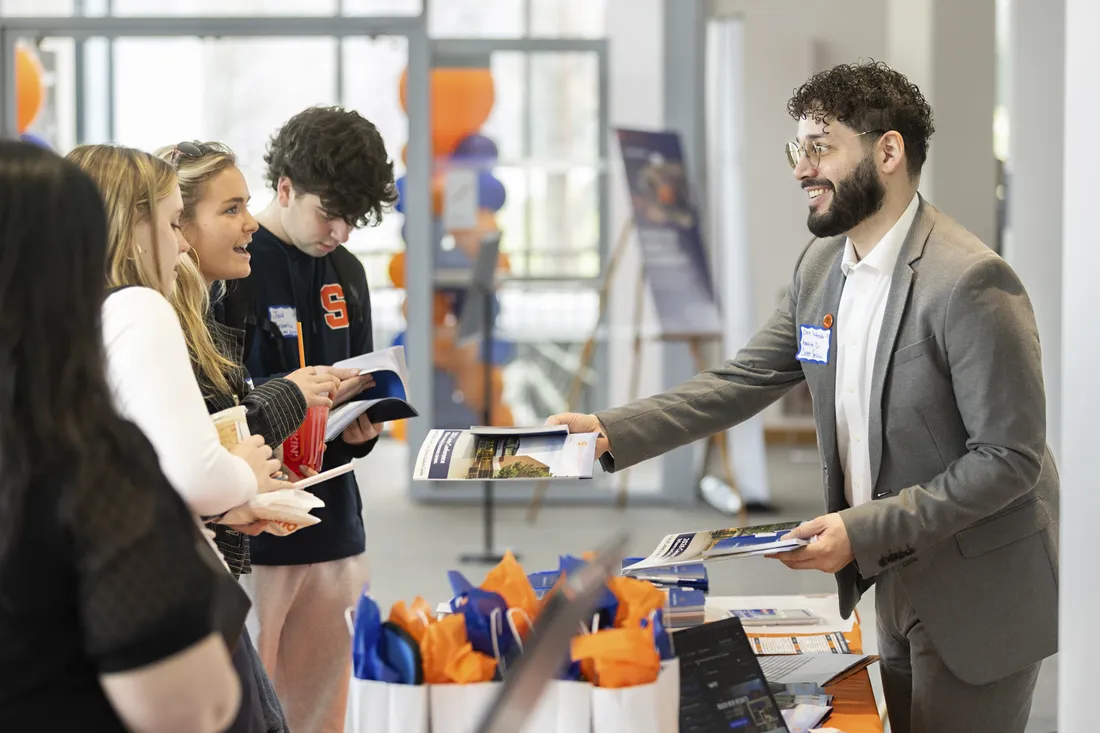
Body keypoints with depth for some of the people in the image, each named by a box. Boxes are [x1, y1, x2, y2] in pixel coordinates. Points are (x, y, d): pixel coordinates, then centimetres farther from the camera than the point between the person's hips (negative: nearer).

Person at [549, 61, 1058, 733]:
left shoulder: (969, 281, -23)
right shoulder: (822, 265, 3)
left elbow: (1010, 457, -22)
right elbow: (744, 382, 6)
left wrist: (864, 530, -25)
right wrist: (612, 433, -7)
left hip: (976, 602, -8)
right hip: (898, 587, 8)